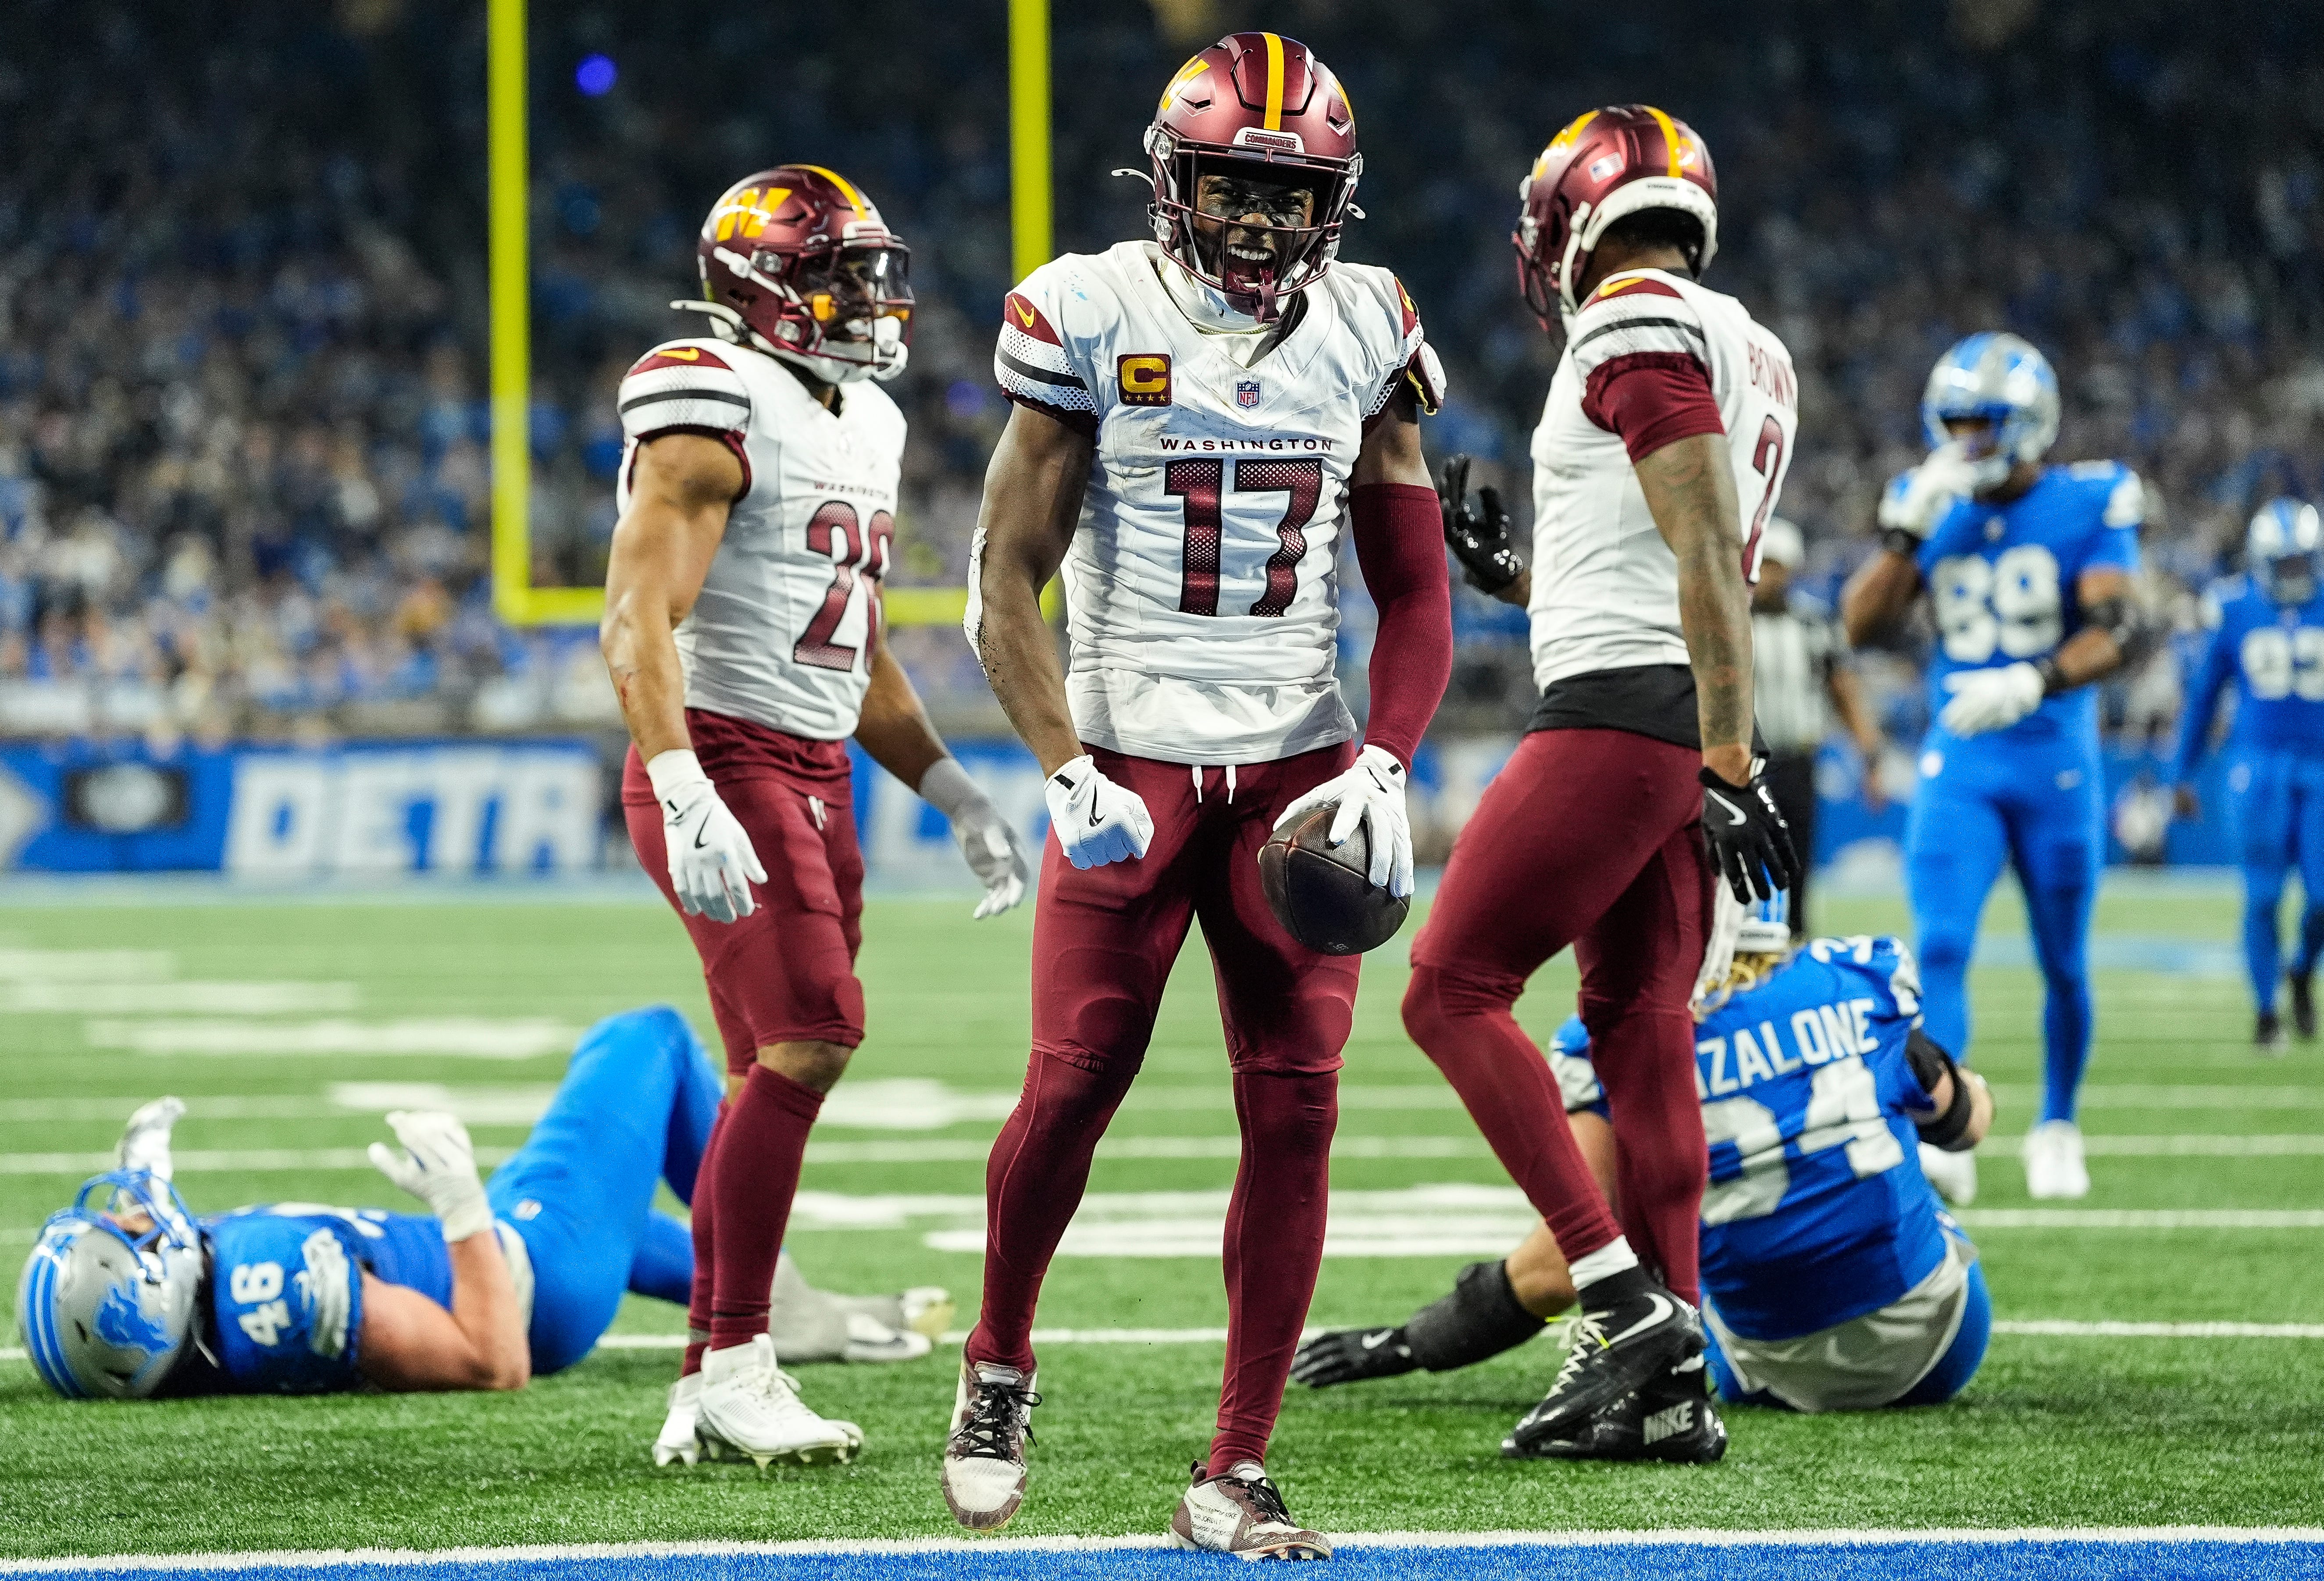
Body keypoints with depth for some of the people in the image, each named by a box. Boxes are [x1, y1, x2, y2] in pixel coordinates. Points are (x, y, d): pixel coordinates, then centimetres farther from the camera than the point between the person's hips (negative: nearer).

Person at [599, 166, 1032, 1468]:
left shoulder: (864, 428, 18)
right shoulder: (715, 411, -11)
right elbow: (640, 625, -19)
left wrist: (952, 790, 17)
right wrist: (684, 800, -30)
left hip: (816, 776, 9)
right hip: (724, 761, -9)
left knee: (775, 1076, 7)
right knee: (813, 1035, -18)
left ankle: (711, 1386, 11)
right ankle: (736, 1359, -13)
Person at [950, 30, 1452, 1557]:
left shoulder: (1364, 339, 5)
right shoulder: (1094, 320, -5)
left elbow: (1414, 594, 11)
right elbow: (1008, 579, -2)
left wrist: (1384, 768, -4)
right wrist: (1065, 774, -13)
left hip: (1295, 771, 3)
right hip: (1132, 763, -3)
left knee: (1296, 1107, -5)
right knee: (1075, 1084, -7)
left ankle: (1238, 1474, 2)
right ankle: (998, 1365, 22)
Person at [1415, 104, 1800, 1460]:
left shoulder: (1638, 333, -11)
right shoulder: (1747, 349, 19)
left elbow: (1711, 560, -19)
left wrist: (1731, 765, -22)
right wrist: (1509, 568, 23)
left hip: (1618, 714, -9)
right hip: (1686, 730, 9)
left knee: (1454, 994, -6)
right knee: (1640, 1028, 9)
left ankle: (1627, 1296, -13)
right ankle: (1675, 1363, 6)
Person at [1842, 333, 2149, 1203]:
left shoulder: (2088, 507, -7)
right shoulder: (1933, 506, 2)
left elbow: (2119, 628, -19)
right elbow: (1860, 624, -4)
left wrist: (2034, 682, -34)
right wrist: (1908, 530, -17)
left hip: (2056, 761, -1)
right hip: (1958, 763, 1)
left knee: (2063, 964, 9)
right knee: (1940, 948, -15)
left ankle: (2058, 1127, 28)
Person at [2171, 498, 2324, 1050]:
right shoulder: (2236, 611, 0)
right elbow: (2204, 694, 10)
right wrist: (2182, 774, 12)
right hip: (2259, 766, -1)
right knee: (2263, 896, -5)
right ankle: (2266, 1013, 10)